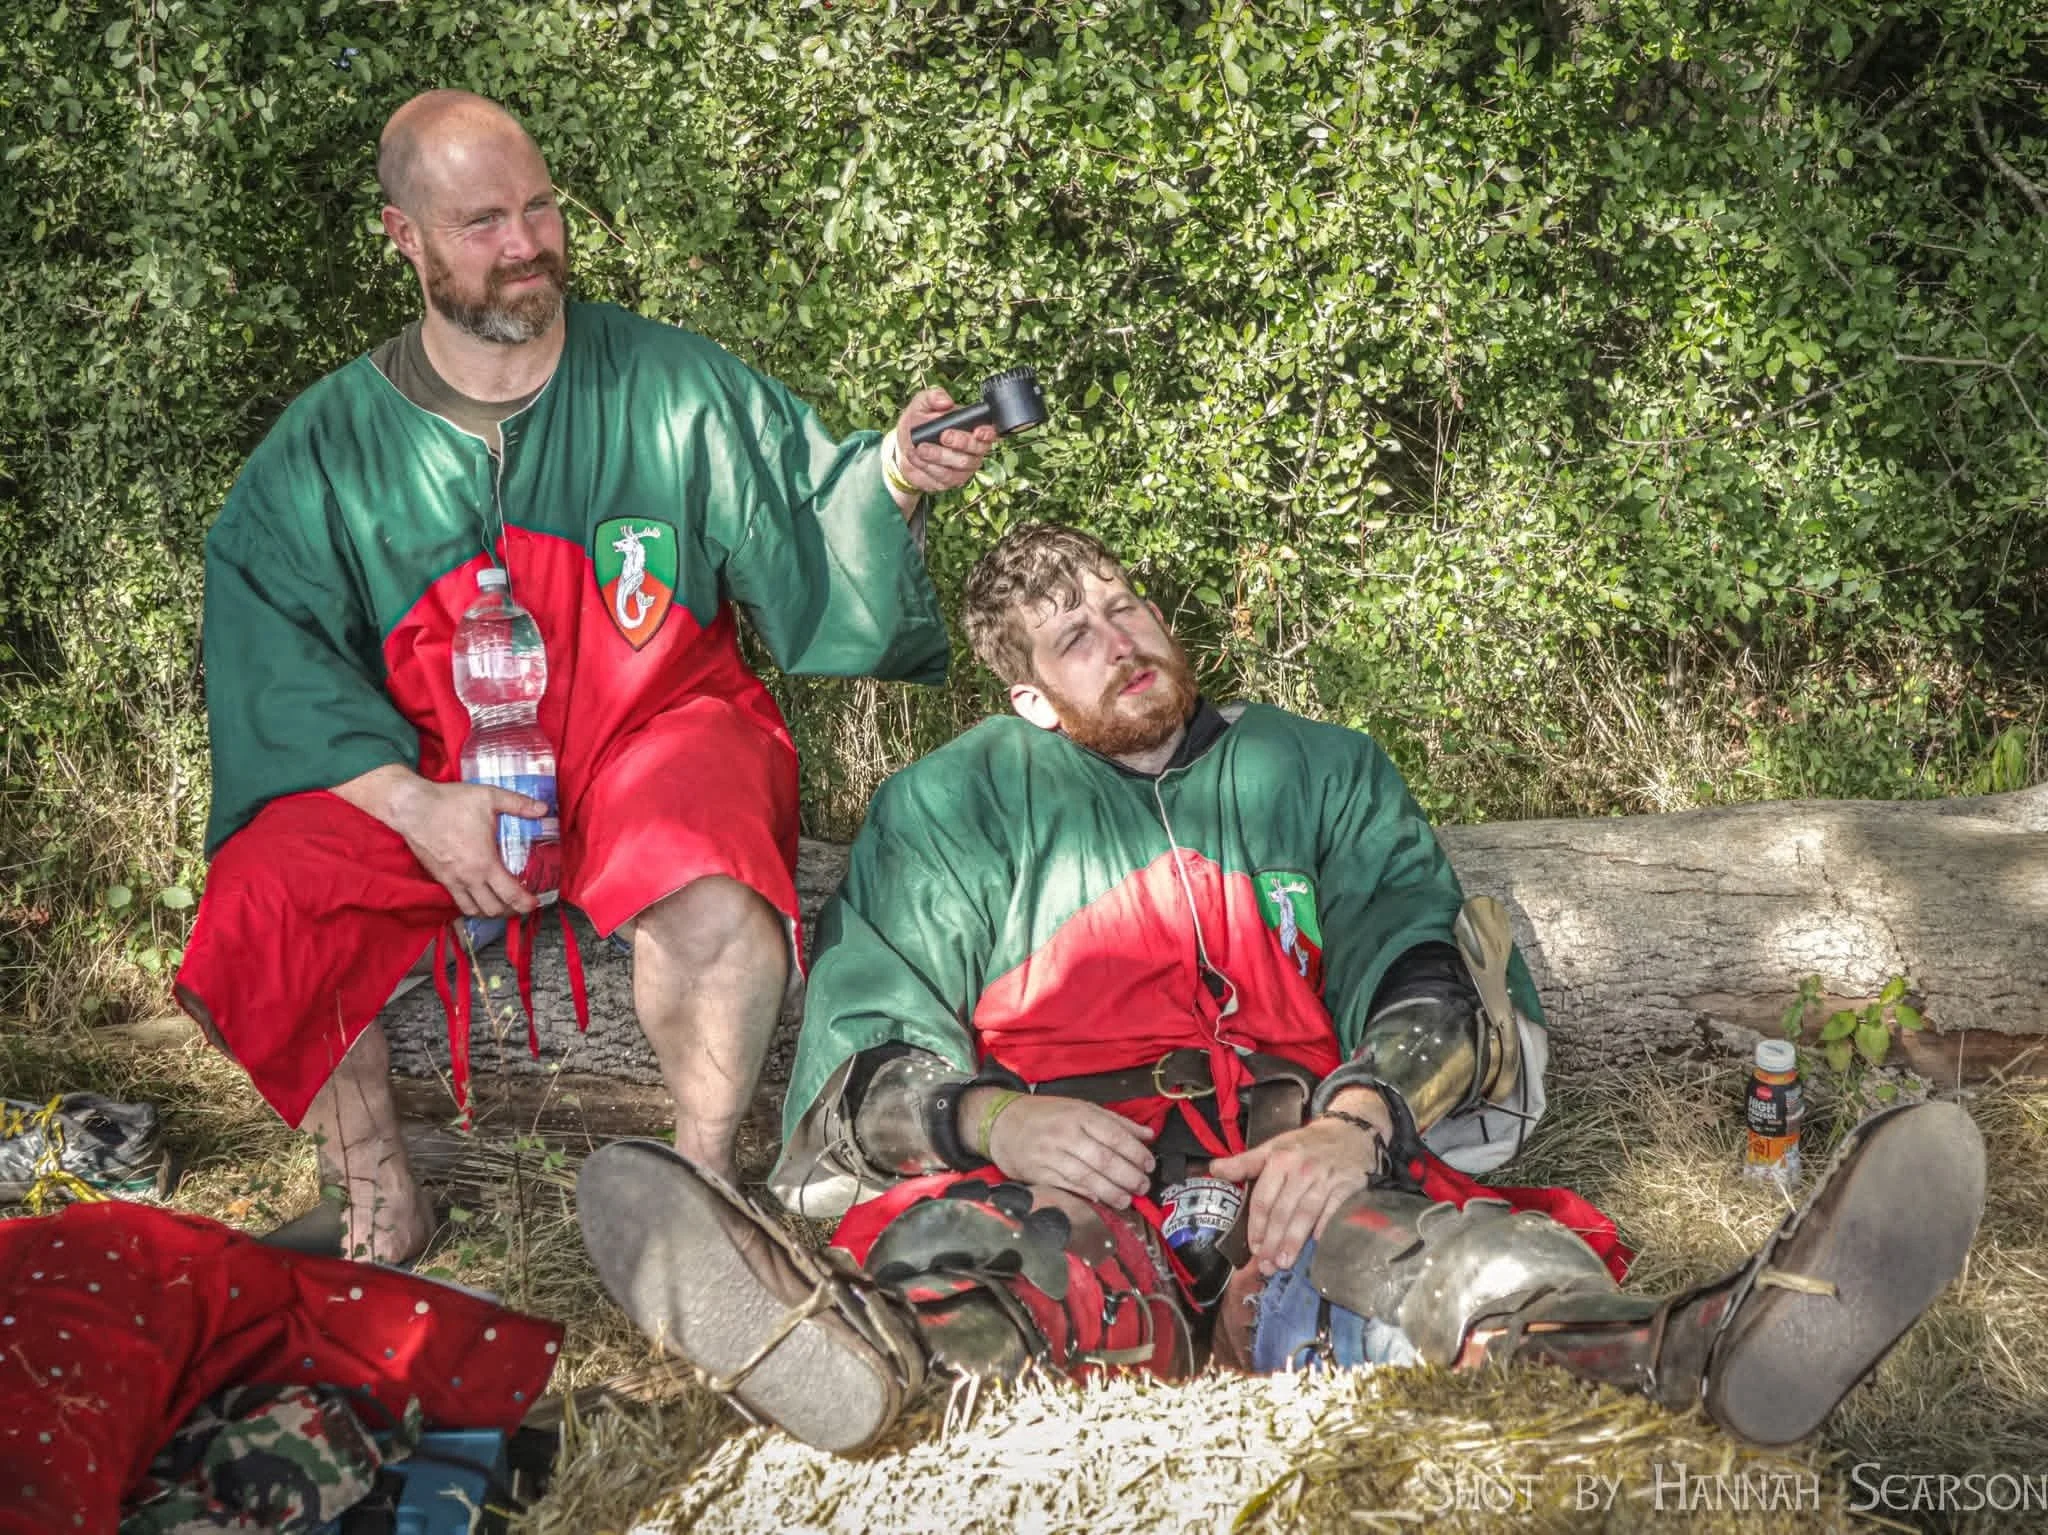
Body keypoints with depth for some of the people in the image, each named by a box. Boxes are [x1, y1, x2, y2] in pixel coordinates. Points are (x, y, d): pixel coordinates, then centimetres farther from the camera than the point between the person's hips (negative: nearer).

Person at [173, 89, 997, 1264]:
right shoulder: (328, 445, 3)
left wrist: (893, 477, -23)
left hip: (658, 736, -2)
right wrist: (413, 804, -16)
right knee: (253, 913, -23)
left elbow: (808, 543, 0)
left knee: (713, 901, -36)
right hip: (430, 768, 2)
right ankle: (382, 1210, 1)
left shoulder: (675, 386, 1)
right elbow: (275, 654, -2)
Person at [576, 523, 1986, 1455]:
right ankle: (866, 1347, -73)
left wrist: (1357, 1120, -15)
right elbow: (864, 1043, 8)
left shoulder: (1317, 772, 25)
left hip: (1309, 1170, 1)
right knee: (976, 1249, -39)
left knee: (1456, 1253, -35)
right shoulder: (955, 807, 21)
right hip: (1066, 1176, -1)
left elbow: (1433, 969, 9)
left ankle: (1700, 1352, -66)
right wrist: (992, 1119, -17)